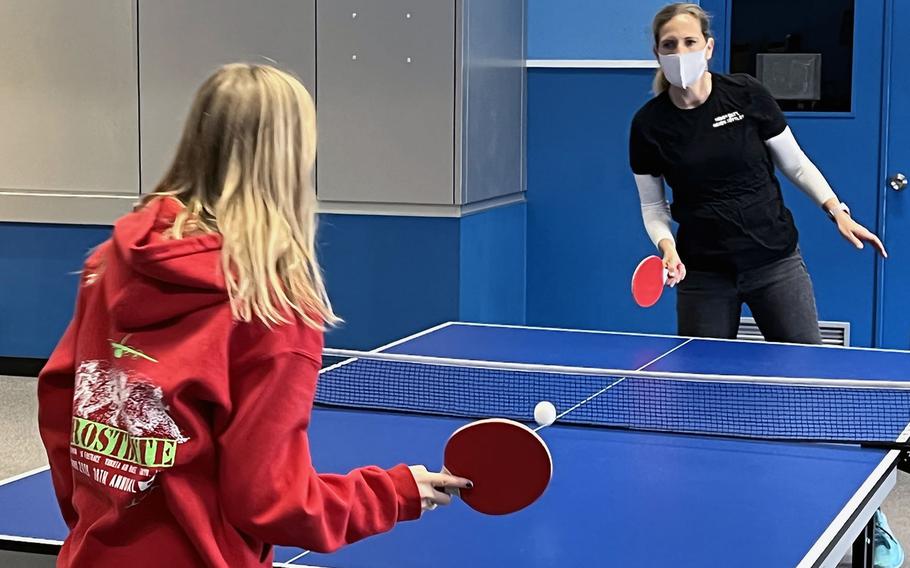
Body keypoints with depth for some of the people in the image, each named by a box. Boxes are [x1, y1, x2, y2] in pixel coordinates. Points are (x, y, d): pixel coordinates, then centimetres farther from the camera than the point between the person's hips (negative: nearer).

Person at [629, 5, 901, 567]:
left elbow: (796, 163, 6)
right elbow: (653, 203, 7)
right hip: (704, 276, 1)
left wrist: (839, 211, -4)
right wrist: (667, 246, -12)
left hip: (776, 262, -1)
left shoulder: (748, 95, -5)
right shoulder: (650, 124, -3)